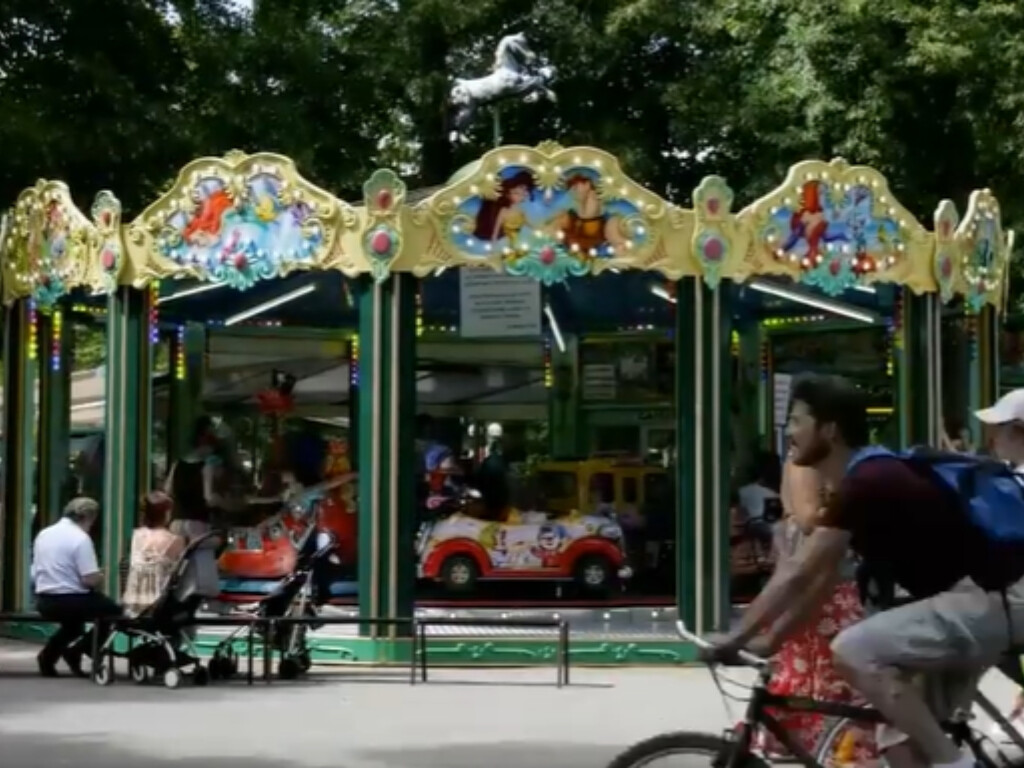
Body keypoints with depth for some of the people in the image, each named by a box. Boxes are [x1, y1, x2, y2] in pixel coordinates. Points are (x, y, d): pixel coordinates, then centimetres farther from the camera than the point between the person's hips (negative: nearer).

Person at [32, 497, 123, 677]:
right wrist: (100, 576, 3)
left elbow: (36, 574, 16)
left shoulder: (43, 534, 9)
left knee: (74, 613, 34)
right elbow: (90, 580, -20)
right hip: (70, 601, -7)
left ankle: (49, 654, 16)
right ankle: (75, 651, 3)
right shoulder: (80, 538, -14)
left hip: (44, 603, 7)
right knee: (114, 610, 13)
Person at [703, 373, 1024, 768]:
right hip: (981, 603, 10)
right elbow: (819, 582, 18)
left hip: (988, 602, -10)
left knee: (853, 650, -23)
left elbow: (797, 577, -20)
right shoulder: (862, 483, 12)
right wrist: (768, 642, 15)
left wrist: (732, 641, -14)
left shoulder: (866, 483, -18)